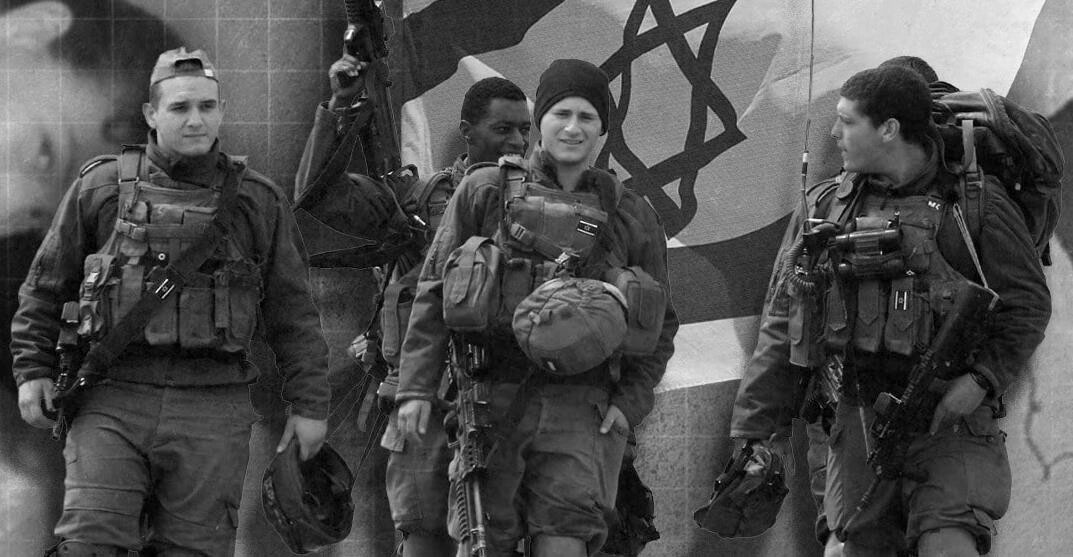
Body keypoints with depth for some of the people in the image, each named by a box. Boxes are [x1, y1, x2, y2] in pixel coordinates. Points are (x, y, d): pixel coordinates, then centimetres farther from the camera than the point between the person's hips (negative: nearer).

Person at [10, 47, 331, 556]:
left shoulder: (258, 202, 8)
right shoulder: (102, 187, 7)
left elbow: (292, 314, 10)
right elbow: (45, 286, 14)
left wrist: (309, 404, 6)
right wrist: (33, 369, 6)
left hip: (212, 412, 0)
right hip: (113, 403, 0)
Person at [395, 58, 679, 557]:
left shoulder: (630, 216, 12)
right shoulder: (485, 192, 8)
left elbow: (658, 322, 17)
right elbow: (434, 292, 6)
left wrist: (629, 402, 3)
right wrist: (416, 388, -3)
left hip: (580, 406, 0)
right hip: (492, 400, 0)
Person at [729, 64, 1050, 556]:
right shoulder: (824, 207, 11)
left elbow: (1028, 303, 1)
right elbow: (782, 324, 12)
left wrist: (982, 379, -13)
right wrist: (753, 432, 8)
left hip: (949, 419, -4)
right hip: (859, 419, 4)